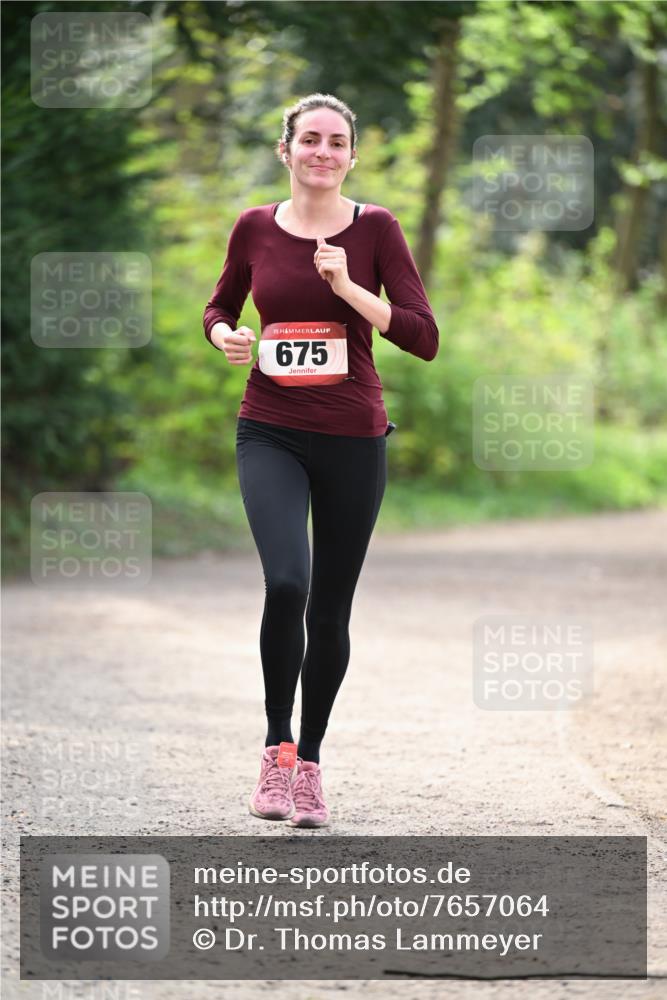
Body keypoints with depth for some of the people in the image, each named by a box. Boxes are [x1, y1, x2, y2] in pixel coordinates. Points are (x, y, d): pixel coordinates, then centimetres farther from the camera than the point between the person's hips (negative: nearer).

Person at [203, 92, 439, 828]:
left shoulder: (375, 229, -2)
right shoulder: (254, 229, 2)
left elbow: (423, 338, -8)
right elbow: (220, 305, 19)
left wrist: (348, 288, -18)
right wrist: (226, 336, -3)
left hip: (353, 436, 0)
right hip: (271, 432, 0)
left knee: (330, 610, 7)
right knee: (287, 583, -23)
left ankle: (310, 764, 24)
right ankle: (276, 746, -6)